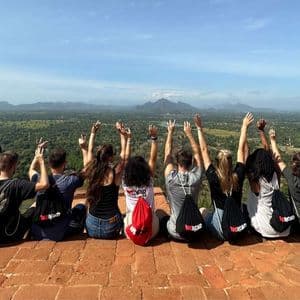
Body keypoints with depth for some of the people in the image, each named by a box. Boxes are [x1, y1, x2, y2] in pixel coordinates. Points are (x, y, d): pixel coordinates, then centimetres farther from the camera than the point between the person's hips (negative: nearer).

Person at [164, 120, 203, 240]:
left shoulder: (171, 179, -18)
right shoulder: (196, 178, -15)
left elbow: (167, 154, -3)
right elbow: (197, 154, 1)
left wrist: (170, 132, 4)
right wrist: (189, 133, 7)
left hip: (175, 233, -1)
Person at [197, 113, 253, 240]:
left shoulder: (213, 177, -18)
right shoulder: (238, 176, -13)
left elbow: (204, 151, -11)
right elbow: (241, 150, -2)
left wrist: (200, 129, -7)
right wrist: (244, 126, 6)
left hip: (220, 231, -2)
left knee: (202, 210, 24)